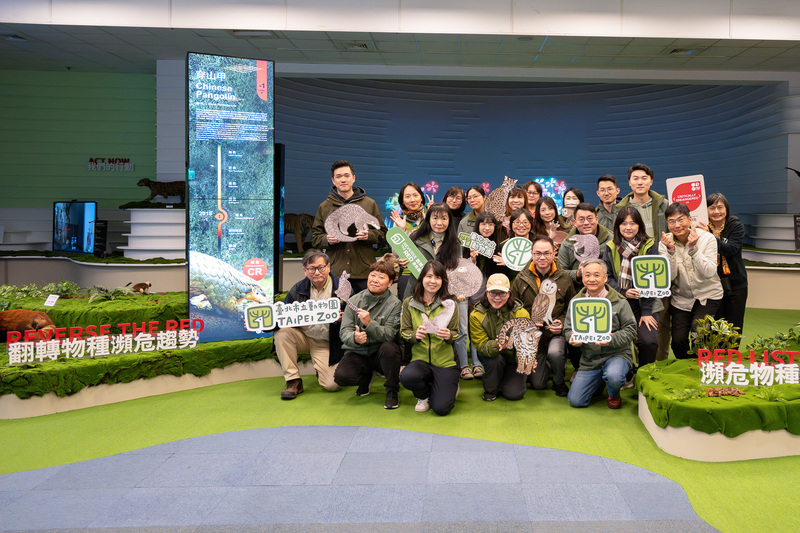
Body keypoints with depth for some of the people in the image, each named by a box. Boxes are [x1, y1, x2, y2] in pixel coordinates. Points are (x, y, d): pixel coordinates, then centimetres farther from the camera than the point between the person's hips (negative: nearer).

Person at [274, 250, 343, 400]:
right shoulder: (297, 289, -1)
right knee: (281, 333, -28)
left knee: (332, 385, -17)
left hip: (326, 343, -2)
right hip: (303, 337, 3)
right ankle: (293, 381, -13)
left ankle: (320, 366, 23)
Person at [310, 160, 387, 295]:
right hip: (335, 272, 1)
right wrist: (327, 240, -8)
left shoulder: (369, 204, 10)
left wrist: (369, 235, -10)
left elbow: (382, 233, 11)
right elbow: (314, 238, 14)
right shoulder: (324, 207, 13)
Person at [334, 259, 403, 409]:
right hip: (357, 352, 2)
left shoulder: (395, 304, -6)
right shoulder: (354, 300, 1)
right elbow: (344, 331, -4)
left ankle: (392, 391, -11)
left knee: (389, 347, -37)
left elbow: (389, 334, -14)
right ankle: (366, 375, 12)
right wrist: (354, 338, -28)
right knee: (341, 377, -26)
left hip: (380, 353, -2)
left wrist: (369, 323, -31)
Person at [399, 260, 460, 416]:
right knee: (407, 377, -35)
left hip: (445, 361, -1)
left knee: (441, 408, -15)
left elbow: (456, 333, 3)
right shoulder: (409, 303, 1)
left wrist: (449, 335, -22)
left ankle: (450, 386, 24)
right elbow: (404, 332, 4)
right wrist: (415, 335, -20)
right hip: (420, 358, 1)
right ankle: (424, 396, 4)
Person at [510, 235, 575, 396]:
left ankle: (559, 382, -1)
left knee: (554, 353, -36)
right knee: (537, 384, 1)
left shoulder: (564, 279, -2)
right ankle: (548, 367, 39)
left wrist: (562, 323, -11)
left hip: (556, 334, -1)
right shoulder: (521, 279, -3)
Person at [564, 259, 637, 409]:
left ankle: (613, 394, 3)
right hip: (589, 359, 3)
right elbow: (568, 328, 9)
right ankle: (600, 381, 28)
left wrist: (612, 339, -24)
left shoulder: (619, 302, -4)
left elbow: (630, 329, -6)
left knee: (613, 377, -38)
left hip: (616, 354, -3)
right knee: (575, 401, -5)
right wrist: (573, 338, -15)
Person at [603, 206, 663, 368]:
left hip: (646, 303, -1)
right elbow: (607, 277, 4)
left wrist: (646, 311, -9)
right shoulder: (611, 247, 4)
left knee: (649, 342, -19)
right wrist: (623, 292, -15)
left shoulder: (650, 246, -1)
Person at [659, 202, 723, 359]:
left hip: (708, 295, -2)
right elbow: (670, 277, -15)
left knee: (698, 331, -23)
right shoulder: (665, 243, -7)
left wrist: (693, 249, -30)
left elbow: (709, 273, -22)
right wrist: (671, 250, -27)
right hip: (681, 298, 2)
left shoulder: (707, 238, -12)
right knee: (678, 341, -7)